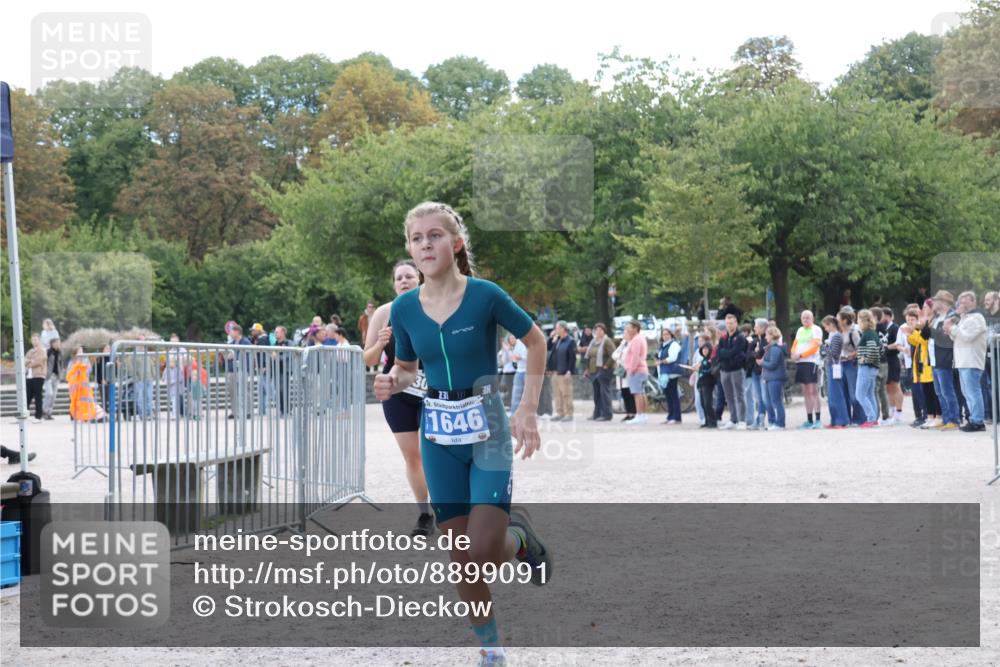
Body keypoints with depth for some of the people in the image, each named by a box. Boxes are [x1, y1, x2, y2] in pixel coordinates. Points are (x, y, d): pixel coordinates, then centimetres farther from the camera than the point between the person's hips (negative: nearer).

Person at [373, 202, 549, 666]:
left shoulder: (485, 296, -13)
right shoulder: (404, 308, -2)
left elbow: (536, 342, 0)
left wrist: (528, 408, -6)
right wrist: (392, 383, -10)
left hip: (487, 427, -3)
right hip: (438, 433, 3)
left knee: (481, 554, -16)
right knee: (461, 561, 5)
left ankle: (519, 536, 19)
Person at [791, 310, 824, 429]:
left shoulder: (816, 330, -2)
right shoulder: (800, 330, 19)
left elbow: (815, 346, -12)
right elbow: (795, 345, 19)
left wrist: (801, 355, -15)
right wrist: (793, 354, -3)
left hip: (811, 362, -7)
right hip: (800, 362, 7)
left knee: (813, 391, -10)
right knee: (806, 392, 8)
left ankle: (817, 420, -12)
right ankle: (809, 421, 12)